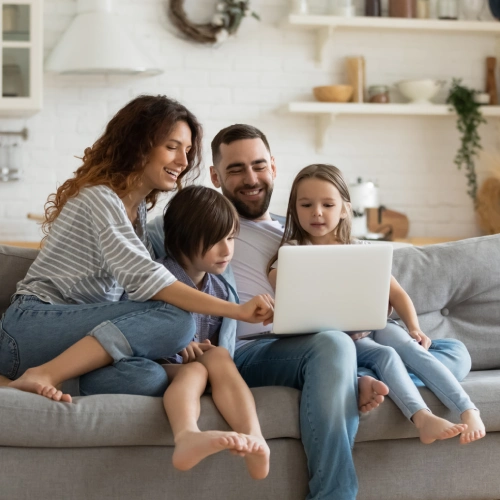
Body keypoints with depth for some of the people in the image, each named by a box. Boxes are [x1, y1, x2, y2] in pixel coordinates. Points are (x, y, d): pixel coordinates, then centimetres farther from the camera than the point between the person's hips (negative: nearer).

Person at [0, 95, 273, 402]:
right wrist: (238, 311, -30)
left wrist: (184, 344, -7)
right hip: (31, 328, -7)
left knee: (148, 378, -27)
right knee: (175, 319, -27)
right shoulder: (100, 198, -12)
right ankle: (44, 376, -27)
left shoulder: (138, 207, 19)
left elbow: (142, 280, 10)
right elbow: (145, 280, -24)